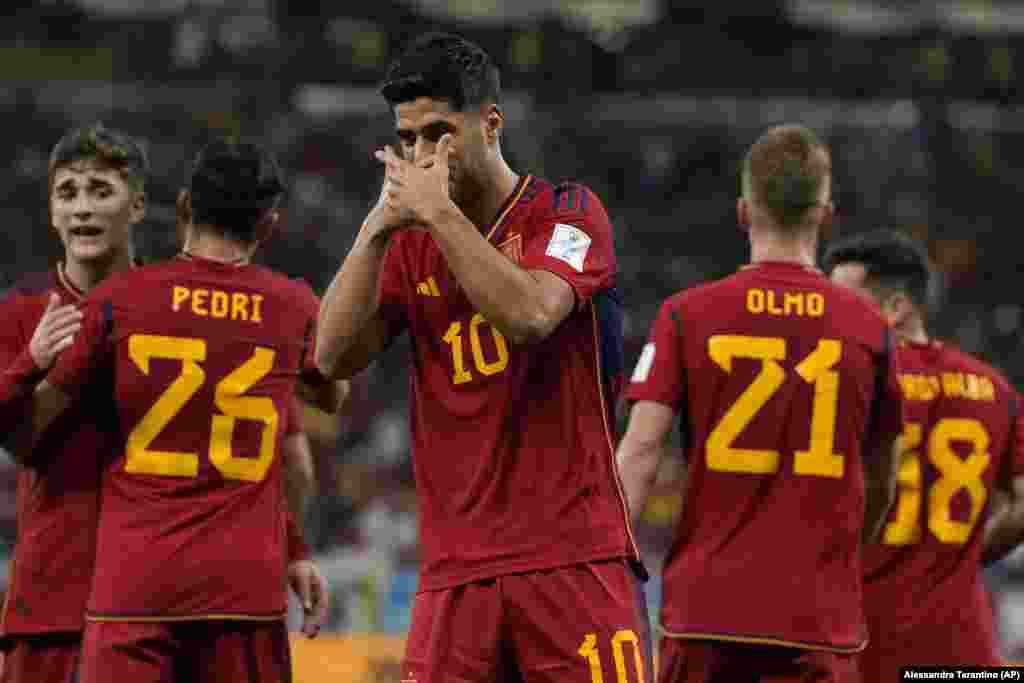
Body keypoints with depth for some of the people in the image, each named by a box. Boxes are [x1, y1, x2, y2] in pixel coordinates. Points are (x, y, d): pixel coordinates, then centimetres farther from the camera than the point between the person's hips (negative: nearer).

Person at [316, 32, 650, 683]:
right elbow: (335, 357, 3)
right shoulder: (411, 244, 16)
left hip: (576, 559, -4)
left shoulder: (567, 212, 1)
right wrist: (377, 228, -4)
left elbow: (529, 315, -18)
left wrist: (439, 212, -13)